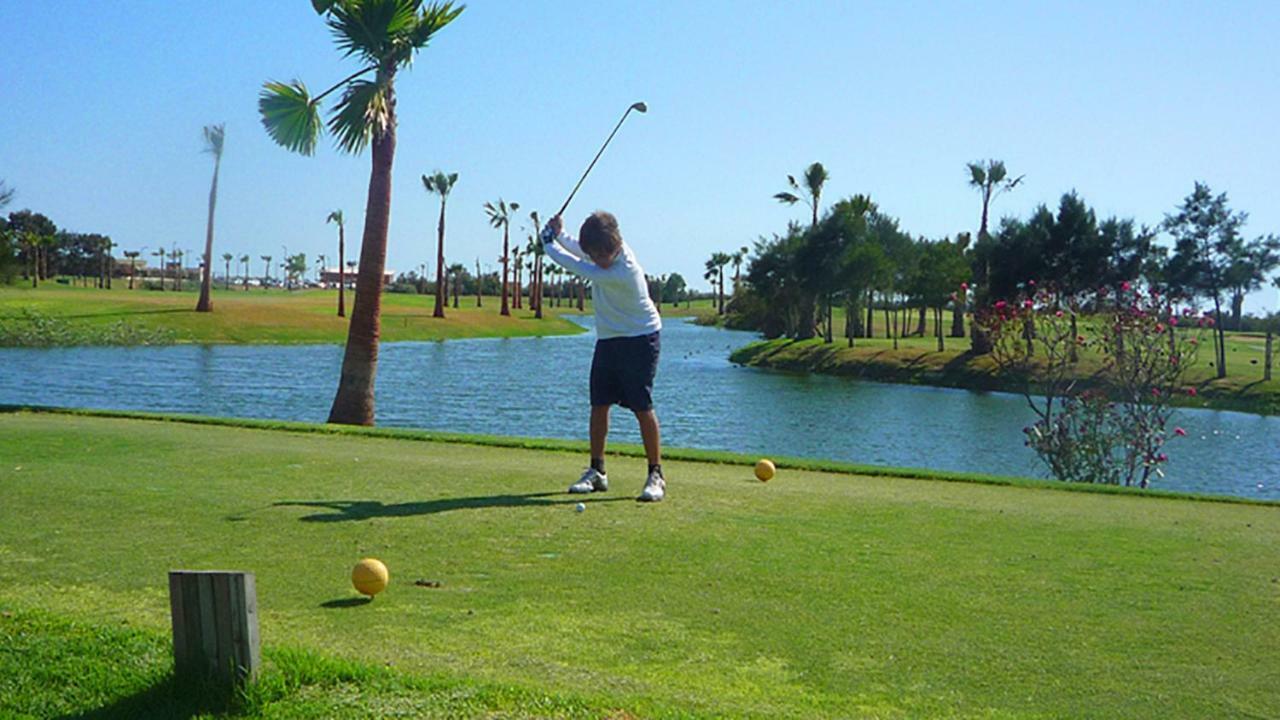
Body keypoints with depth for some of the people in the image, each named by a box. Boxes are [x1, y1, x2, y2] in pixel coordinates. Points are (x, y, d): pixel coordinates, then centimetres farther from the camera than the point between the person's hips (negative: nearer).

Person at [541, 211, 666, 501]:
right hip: (608, 338, 8)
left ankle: (656, 475, -2)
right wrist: (559, 234, -1)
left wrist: (548, 239, -7)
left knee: (642, 407, -10)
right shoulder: (603, 249, -7)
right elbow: (578, 250, 18)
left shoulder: (624, 273, -30)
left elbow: (575, 266, -21)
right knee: (599, 404, 5)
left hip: (640, 339, -8)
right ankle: (596, 471, 14)